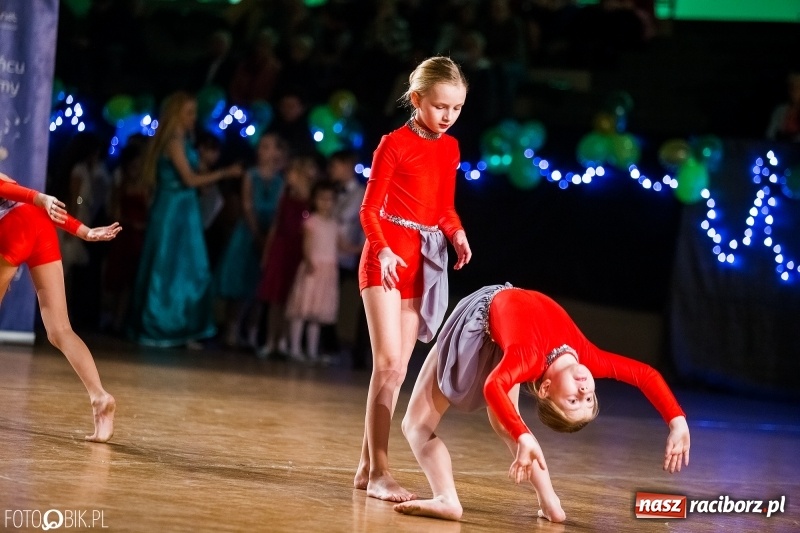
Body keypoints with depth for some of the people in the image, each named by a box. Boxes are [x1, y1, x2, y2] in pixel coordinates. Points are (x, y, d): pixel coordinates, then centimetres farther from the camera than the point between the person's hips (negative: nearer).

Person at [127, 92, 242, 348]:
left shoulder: (182, 141, 14)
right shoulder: (174, 141, -12)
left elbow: (187, 178, 9)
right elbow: (189, 179, -16)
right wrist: (224, 173, -13)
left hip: (183, 211, 9)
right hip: (173, 210, -9)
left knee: (187, 270, 7)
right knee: (167, 269, -3)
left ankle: (181, 330, 7)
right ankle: (157, 328, 3)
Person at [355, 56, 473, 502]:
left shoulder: (450, 148, 11)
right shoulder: (396, 143, -7)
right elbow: (370, 207, -8)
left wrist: (457, 233, -1)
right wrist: (382, 250, -24)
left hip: (425, 260, 7)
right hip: (388, 256, -7)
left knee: (397, 368, 8)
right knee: (388, 362, -13)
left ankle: (367, 466, 15)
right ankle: (379, 472, -10)